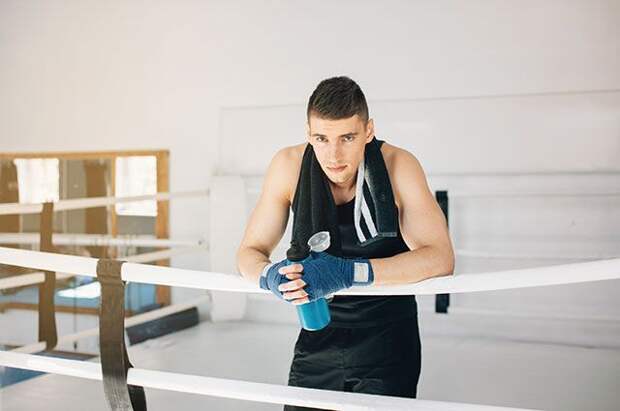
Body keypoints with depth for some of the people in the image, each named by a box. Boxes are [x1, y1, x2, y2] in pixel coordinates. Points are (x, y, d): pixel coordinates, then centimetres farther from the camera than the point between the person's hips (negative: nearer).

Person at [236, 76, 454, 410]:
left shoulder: (397, 166, -19)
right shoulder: (290, 165, -13)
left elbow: (440, 258, -27)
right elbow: (249, 252, -6)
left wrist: (349, 272, -40)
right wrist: (271, 275, -31)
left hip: (387, 343, -2)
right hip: (318, 338, 2)